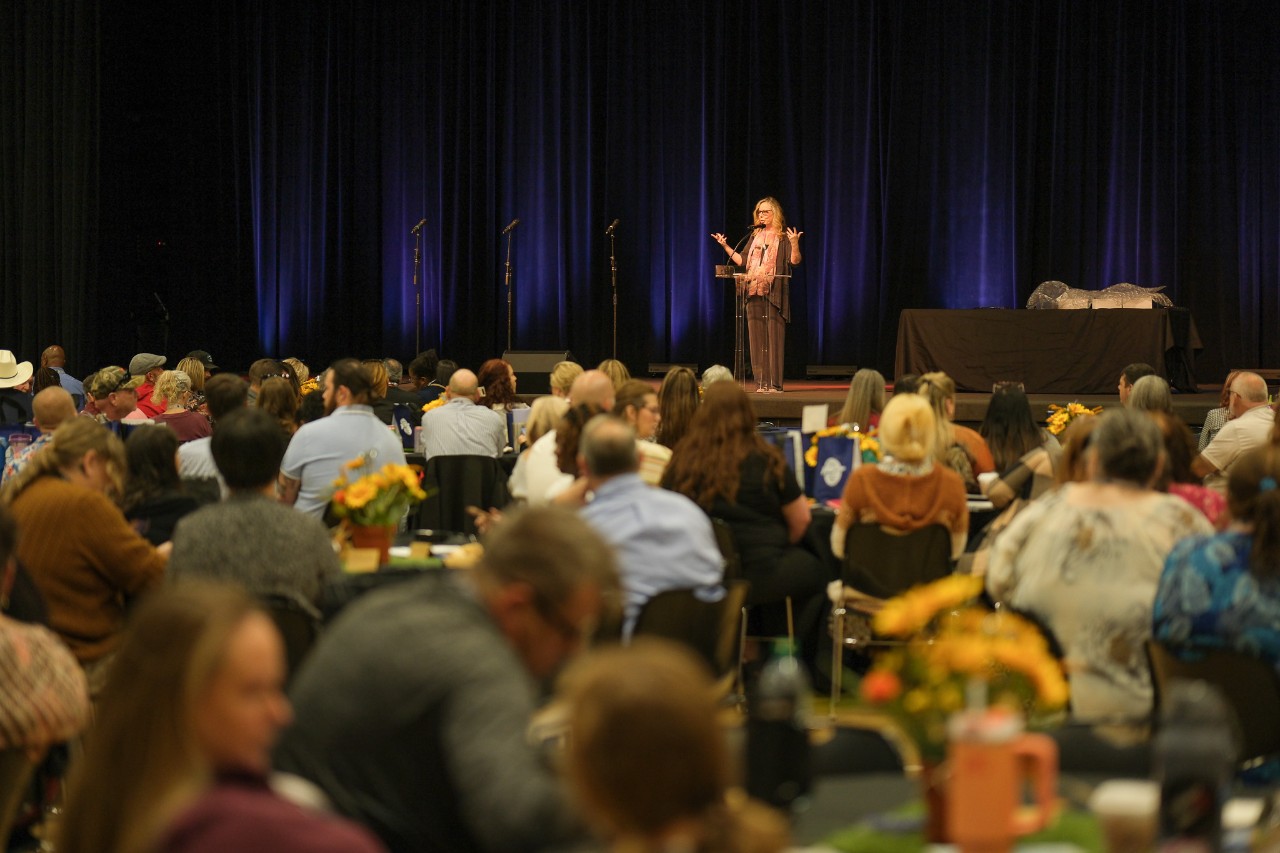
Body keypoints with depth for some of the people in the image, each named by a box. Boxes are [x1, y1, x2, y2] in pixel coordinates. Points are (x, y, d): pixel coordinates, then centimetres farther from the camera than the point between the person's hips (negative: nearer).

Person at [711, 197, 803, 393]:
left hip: (774, 293, -6)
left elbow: (795, 260, -11)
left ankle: (775, 383, -5)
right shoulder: (755, 236, 17)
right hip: (754, 292, 6)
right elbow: (742, 261, 20)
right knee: (757, 338, 4)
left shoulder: (783, 237, 0)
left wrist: (795, 244, -28)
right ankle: (761, 382, 6)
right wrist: (725, 246, 13)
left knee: (774, 337, -6)